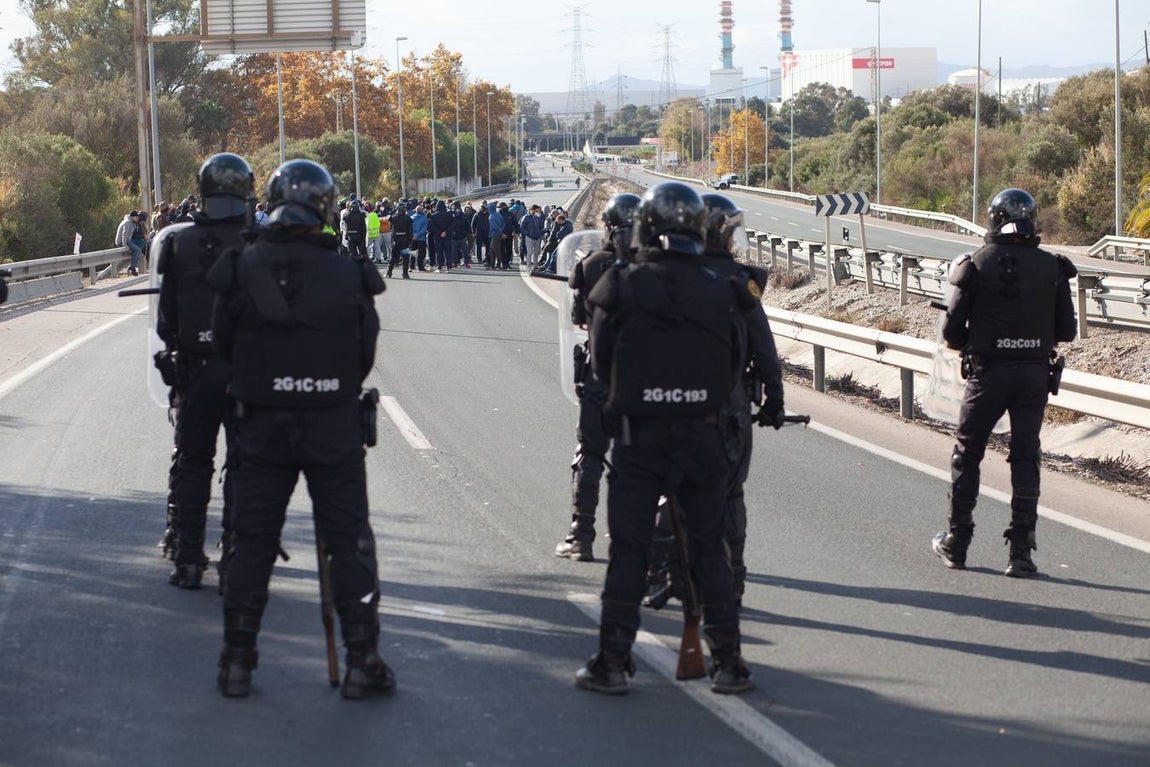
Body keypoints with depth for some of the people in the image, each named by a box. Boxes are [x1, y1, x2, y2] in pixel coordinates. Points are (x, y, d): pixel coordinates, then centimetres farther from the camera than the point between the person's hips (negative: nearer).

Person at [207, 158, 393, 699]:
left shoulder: (241, 270, -8)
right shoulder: (349, 274, -10)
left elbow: (223, 345, 3)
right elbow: (366, 354, 0)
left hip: (261, 429, 1)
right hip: (336, 430, -1)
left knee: (252, 543, 12)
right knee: (349, 543, 8)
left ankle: (236, 662, 15)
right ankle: (362, 662, 10)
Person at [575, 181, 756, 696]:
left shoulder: (621, 288, -8)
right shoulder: (721, 291, -1)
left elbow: (601, 364, 1)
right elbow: (735, 364, 7)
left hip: (639, 438, -2)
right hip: (704, 436, 2)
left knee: (628, 550, 6)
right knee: (710, 549, 11)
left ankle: (613, 661, 8)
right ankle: (727, 662, 12)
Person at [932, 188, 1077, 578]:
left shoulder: (977, 264, -7)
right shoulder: (1052, 267, -1)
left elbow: (952, 330, -7)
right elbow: (1066, 330, 3)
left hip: (988, 371, -2)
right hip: (1036, 373, 2)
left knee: (966, 455, 13)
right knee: (1026, 458, 8)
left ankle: (956, 543, 19)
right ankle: (1021, 551, 3)